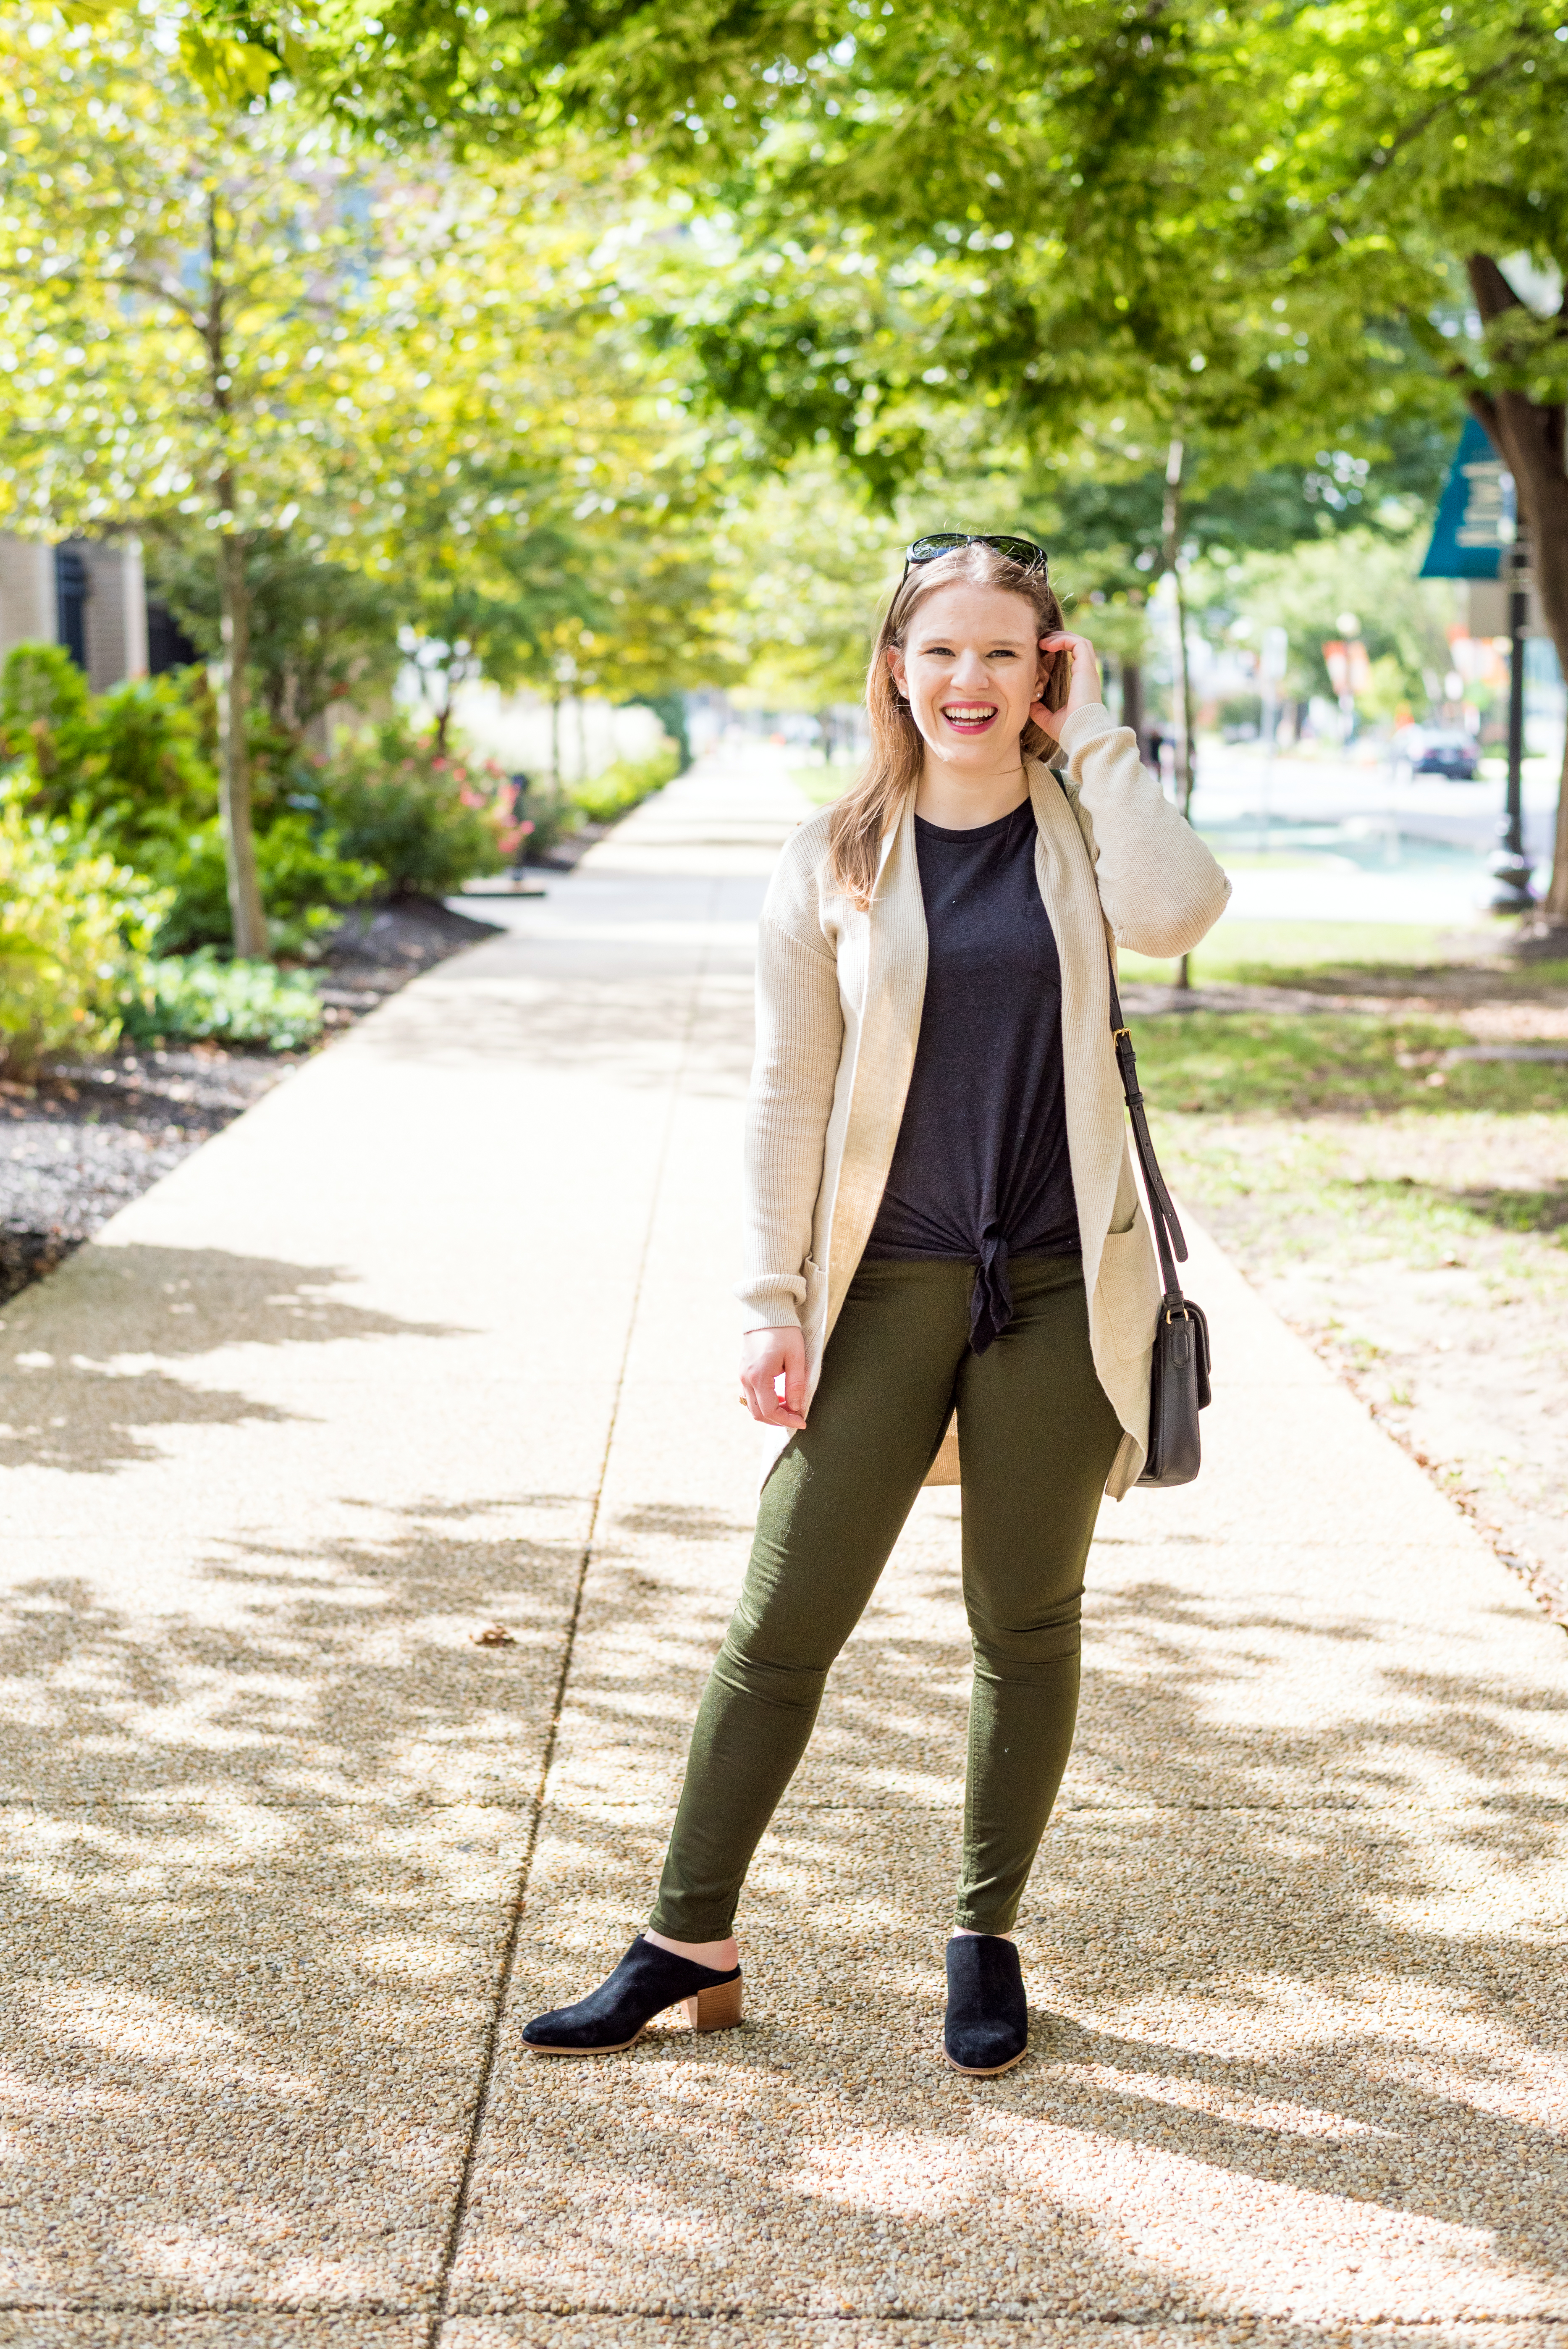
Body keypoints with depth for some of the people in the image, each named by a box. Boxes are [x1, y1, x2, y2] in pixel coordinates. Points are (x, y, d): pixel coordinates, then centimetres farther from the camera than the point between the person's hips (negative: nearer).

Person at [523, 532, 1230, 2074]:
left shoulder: (1083, 828, 2)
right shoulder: (837, 860, 2)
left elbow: (1177, 912, -22)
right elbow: (786, 1094, 2)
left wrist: (1093, 735, -10)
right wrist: (771, 1302, -4)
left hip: (1058, 1289, 0)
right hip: (885, 1290, 0)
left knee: (1026, 1627, 10)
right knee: (780, 1625, 2)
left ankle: (985, 1940, 26)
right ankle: (690, 1945, 15)